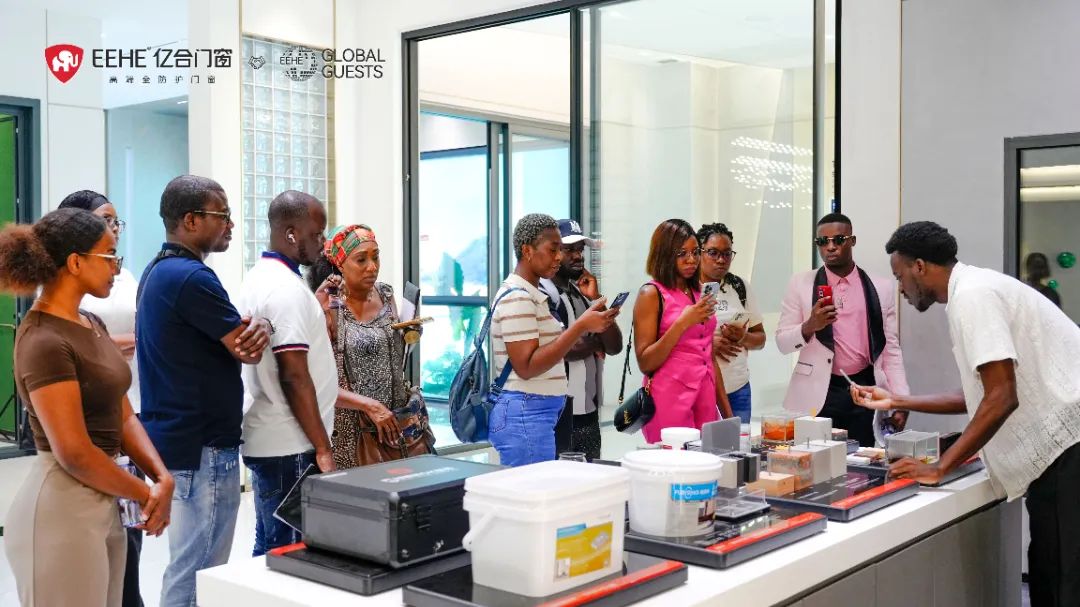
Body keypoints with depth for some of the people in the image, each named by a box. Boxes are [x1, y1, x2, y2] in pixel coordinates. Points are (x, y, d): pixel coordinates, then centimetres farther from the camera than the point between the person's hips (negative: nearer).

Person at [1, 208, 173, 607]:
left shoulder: (92, 326, 10)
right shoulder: (45, 341, -19)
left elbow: (123, 416, 9)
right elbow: (74, 453, -21)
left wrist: (162, 478, -6)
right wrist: (146, 495, -10)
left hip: (103, 503, 9)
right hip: (63, 508, -9)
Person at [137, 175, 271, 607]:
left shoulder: (157, 272, 14)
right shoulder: (192, 277, -19)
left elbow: (229, 335, 14)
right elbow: (248, 350, -15)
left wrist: (250, 326, -7)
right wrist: (260, 325, 5)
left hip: (177, 438, 10)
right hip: (202, 447, -10)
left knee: (189, 567, 18)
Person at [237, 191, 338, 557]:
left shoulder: (259, 278, 13)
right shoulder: (287, 288, -18)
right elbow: (294, 376, -21)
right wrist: (322, 448, -19)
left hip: (266, 440, 10)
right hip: (289, 447, -10)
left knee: (270, 548, 16)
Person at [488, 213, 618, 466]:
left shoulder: (531, 294, 15)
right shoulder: (517, 298, -13)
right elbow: (526, 367, -19)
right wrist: (581, 326, -21)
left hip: (541, 414, 9)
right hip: (525, 415, -9)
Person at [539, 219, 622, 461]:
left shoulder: (583, 293, 14)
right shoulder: (541, 294, -11)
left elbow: (614, 346, 7)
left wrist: (596, 300, -5)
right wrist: (595, 343, -1)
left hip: (589, 413, 8)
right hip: (559, 414, -8)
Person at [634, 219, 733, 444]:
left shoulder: (699, 293, 14)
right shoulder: (651, 293, -5)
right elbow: (645, 363, -9)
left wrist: (728, 414, 18)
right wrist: (682, 323, -18)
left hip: (706, 401, 6)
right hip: (669, 400, -6)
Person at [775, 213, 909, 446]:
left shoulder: (881, 287, 6)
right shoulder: (800, 284, 3)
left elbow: (891, 348, 8)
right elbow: (782, 342, 2)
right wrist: (809, 326, -17)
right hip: (818, 394, -1)